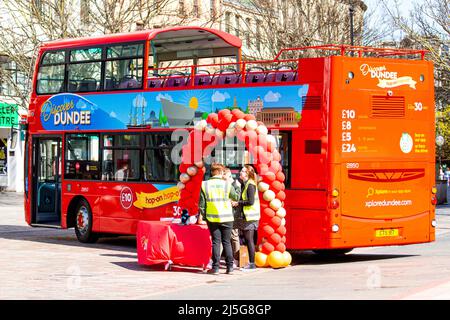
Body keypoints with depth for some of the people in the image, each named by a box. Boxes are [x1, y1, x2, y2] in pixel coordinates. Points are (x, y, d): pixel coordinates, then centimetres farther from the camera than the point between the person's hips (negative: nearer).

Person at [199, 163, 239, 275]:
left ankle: (215, 267, 2)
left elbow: (201, 204, -1)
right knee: (227, 242, 7)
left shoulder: (205, 185, -2)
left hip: (212, 218, 1)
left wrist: (204, 215, 10)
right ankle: (229, 267, 6)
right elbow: (236, 197, 6)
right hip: (227, 218, -1)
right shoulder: (227, 184, -6)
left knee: (215, 242, 6)